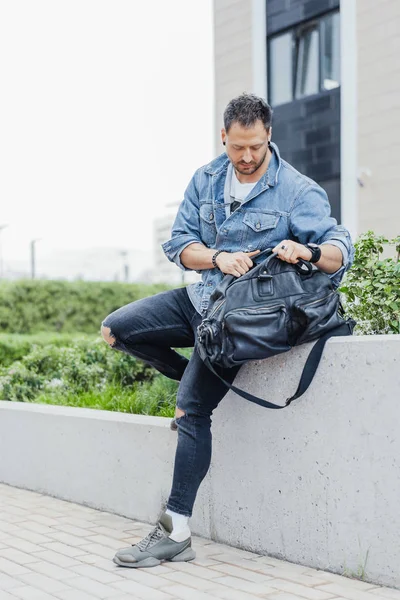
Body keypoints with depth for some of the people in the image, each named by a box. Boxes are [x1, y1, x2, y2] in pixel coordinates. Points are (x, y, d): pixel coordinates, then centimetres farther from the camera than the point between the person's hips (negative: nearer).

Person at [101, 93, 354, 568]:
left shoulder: (298, 191, -10)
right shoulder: (206, 181, 6)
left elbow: (340, 250, -16)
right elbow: (178, 243, 3)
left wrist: (307, 251, -39)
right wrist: (218, 257, -17)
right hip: (201, 298, 7)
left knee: (192, 411, -16)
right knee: (116, 330, 0)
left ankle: (176, 533, -11)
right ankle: (197, 378, 14)